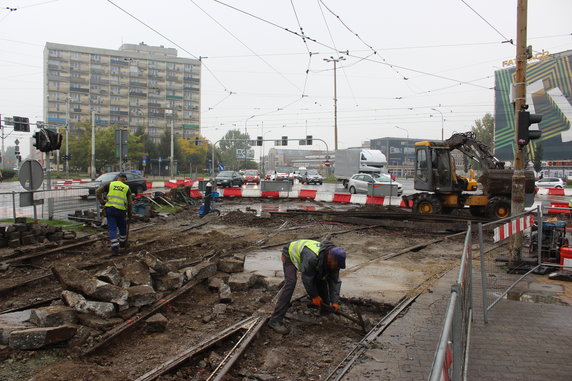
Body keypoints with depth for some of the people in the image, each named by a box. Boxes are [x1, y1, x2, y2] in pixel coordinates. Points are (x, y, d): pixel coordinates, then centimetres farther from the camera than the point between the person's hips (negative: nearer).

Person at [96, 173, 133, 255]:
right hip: (121, 210, 0)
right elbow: (130, 203, 6)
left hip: (110, 209, 0)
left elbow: (97, 191, 0)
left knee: (112, 229, 2)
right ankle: (122, 243, 39)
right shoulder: (127, 188, 8)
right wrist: (130, 213, 17)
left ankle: (115, 248, -6)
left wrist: (102, 202, 6)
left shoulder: (110, 184, 10)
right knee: (122, 228, 21)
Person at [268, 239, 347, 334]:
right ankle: (275, 320, -23)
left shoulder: (333, 262, -21)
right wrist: (314, 296, -19)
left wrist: (335, 301, -20)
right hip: (291, 255, -7)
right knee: (290, 283, -22)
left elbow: (335, 281, -13)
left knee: (321, 279, 3)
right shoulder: (311, 257, -43)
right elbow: (307, 279, -31)